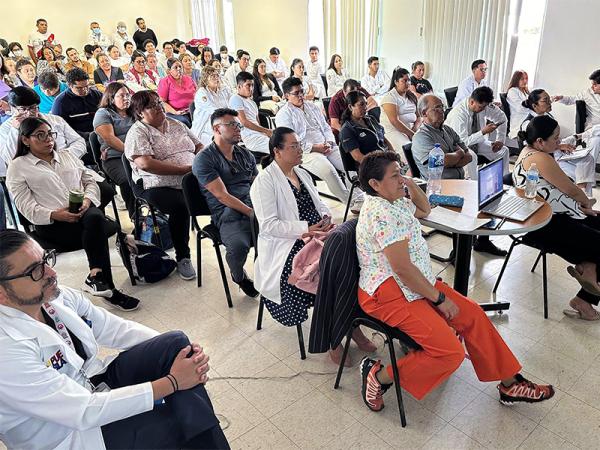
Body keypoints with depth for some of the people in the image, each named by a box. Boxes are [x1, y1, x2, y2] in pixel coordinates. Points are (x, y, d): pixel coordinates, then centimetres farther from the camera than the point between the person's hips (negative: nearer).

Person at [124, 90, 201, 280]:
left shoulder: (176, 125, 21)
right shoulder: (138, 132, 0)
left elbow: (199, 146, 24)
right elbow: (145, 164, -16)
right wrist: (184, 169, -17)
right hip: (158, 186, -5)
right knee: (181, 206, -34)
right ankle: (183, 258, -13)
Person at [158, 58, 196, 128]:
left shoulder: (189, 79, 18)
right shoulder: (165, 82, 5)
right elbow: (162, 102, -2)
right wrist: (175, 112, -15)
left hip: (191, 112, 4)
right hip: (173, 114, -4)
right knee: (183, 121, -34)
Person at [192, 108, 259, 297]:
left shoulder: (245, 154, 22)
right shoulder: (204, 159, 0)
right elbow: (223, 196, -9)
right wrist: (253, 213, -15)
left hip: (255, 208, 6)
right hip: (228, 214, -6)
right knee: (239, 246, -36)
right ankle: (239, 276, 3)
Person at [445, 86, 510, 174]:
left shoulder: (485, 105, -12)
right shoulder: (458, 113, -30)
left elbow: (502, 118, 4)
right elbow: (462, 141, -32)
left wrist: (500, 140, -5)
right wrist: (483, 132, -33)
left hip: (477, 141, 7)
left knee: (503, 151, -1)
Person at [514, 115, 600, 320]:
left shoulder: (529, 151, 11)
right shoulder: (541, 159, -20)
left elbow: (560, 187, 18)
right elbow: (570, 189, -10)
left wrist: (581, 204, 9)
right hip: (547, 226, -11)